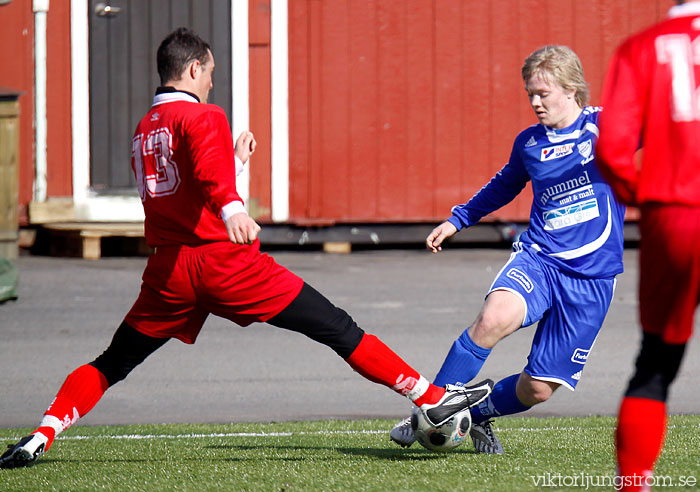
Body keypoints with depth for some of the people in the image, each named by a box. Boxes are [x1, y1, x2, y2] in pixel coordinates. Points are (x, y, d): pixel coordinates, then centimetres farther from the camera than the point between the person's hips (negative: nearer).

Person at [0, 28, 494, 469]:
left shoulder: (144, 131, 20)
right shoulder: (204, 117, -3)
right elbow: (211, 172, -26)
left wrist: (235, 158, 41)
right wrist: (232, 209, -43)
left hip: (169, 269, 6)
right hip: (226, 260, -6)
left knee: (112, 364, 15)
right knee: (337, 328, -2)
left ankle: (41, 437, -4)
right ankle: (432, 398, -3)